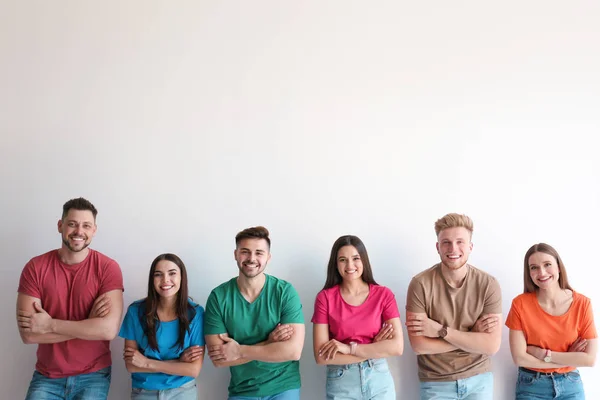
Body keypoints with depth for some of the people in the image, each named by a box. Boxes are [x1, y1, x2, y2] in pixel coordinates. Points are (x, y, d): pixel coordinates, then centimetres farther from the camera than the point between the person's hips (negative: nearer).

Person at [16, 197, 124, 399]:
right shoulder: (35, 267, -5)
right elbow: (28, 334, -13)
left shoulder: (108, 268, -9)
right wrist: (88, 324, -18)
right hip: (47, 377, 1)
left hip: (93, 376, -1)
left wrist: (49, 325, -17)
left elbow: (109, 329, -20)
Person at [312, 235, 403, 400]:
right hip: (340, 383, -1)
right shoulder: (325, 298, -7)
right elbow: (321, 356, -12)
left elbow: (397, 347, -12)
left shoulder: (384, 295, -4)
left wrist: (349, 348, -17)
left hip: (379, 380, 1)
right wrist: (375, 348, -13)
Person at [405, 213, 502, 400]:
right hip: (436, 383, -1)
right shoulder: (420, 284, -14)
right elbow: (419, 345, -18)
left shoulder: (488, 284, -10)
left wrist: (441, 331, -19)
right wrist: (472, 334, -17)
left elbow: (491, 345, -15)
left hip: (479, 379, 2)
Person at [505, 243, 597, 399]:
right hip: (531, 386, -1)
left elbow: (590, 359, -13)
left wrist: (543, 354, -17)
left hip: (570, 385, 1)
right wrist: (570, 358, -14)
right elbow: (520, 358, -15)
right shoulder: (520, 304, -13)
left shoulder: (582, 304, -10)